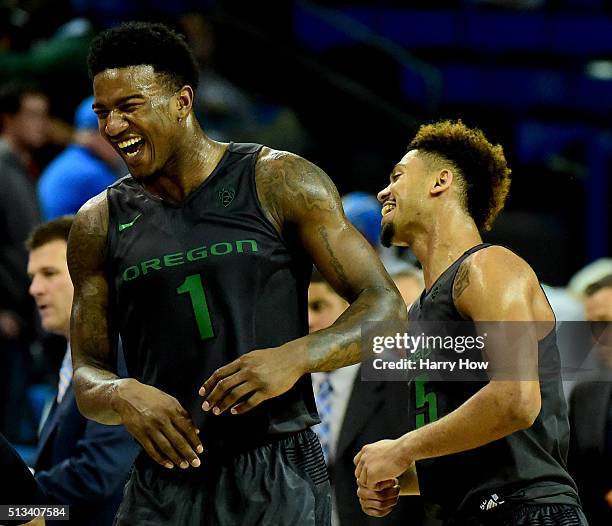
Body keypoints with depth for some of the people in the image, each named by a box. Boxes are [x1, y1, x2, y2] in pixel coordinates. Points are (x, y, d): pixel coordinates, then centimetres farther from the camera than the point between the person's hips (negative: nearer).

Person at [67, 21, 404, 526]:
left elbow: (386, 308, -4)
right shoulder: (100, 224, 7)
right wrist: (121, 395, -16)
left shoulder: (279, 182, -2)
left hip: (277, 479, -3)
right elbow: (87, 372, 9)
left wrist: (295, 357, -22)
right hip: (163, 481, 3)